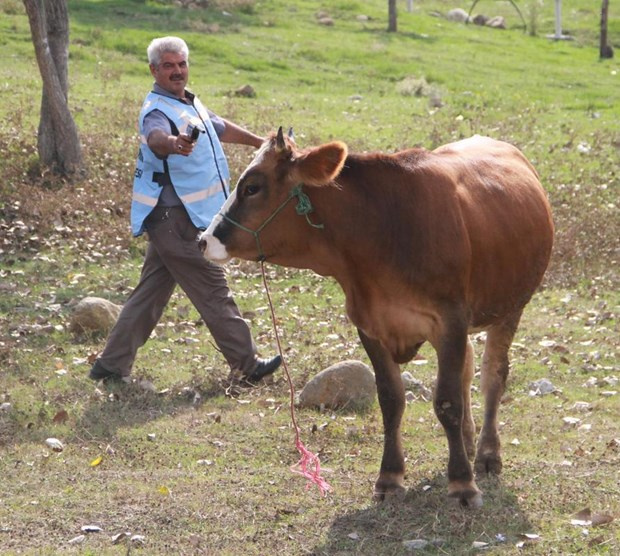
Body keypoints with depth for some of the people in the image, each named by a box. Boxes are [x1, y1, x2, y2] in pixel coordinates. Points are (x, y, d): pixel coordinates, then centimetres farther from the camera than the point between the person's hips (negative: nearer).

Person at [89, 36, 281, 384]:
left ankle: (112, 365, 15)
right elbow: (155, 137, -42)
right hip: (176, 219, -10)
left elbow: (220, 128, 32)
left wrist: (262, 143, 44)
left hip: (175, 220, 10)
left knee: (151, 293, 12)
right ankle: (247, 365, 7)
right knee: (213, 291, -2)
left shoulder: (189, 103, 14)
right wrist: (172, 144, -64)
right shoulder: (159, 110, -18)